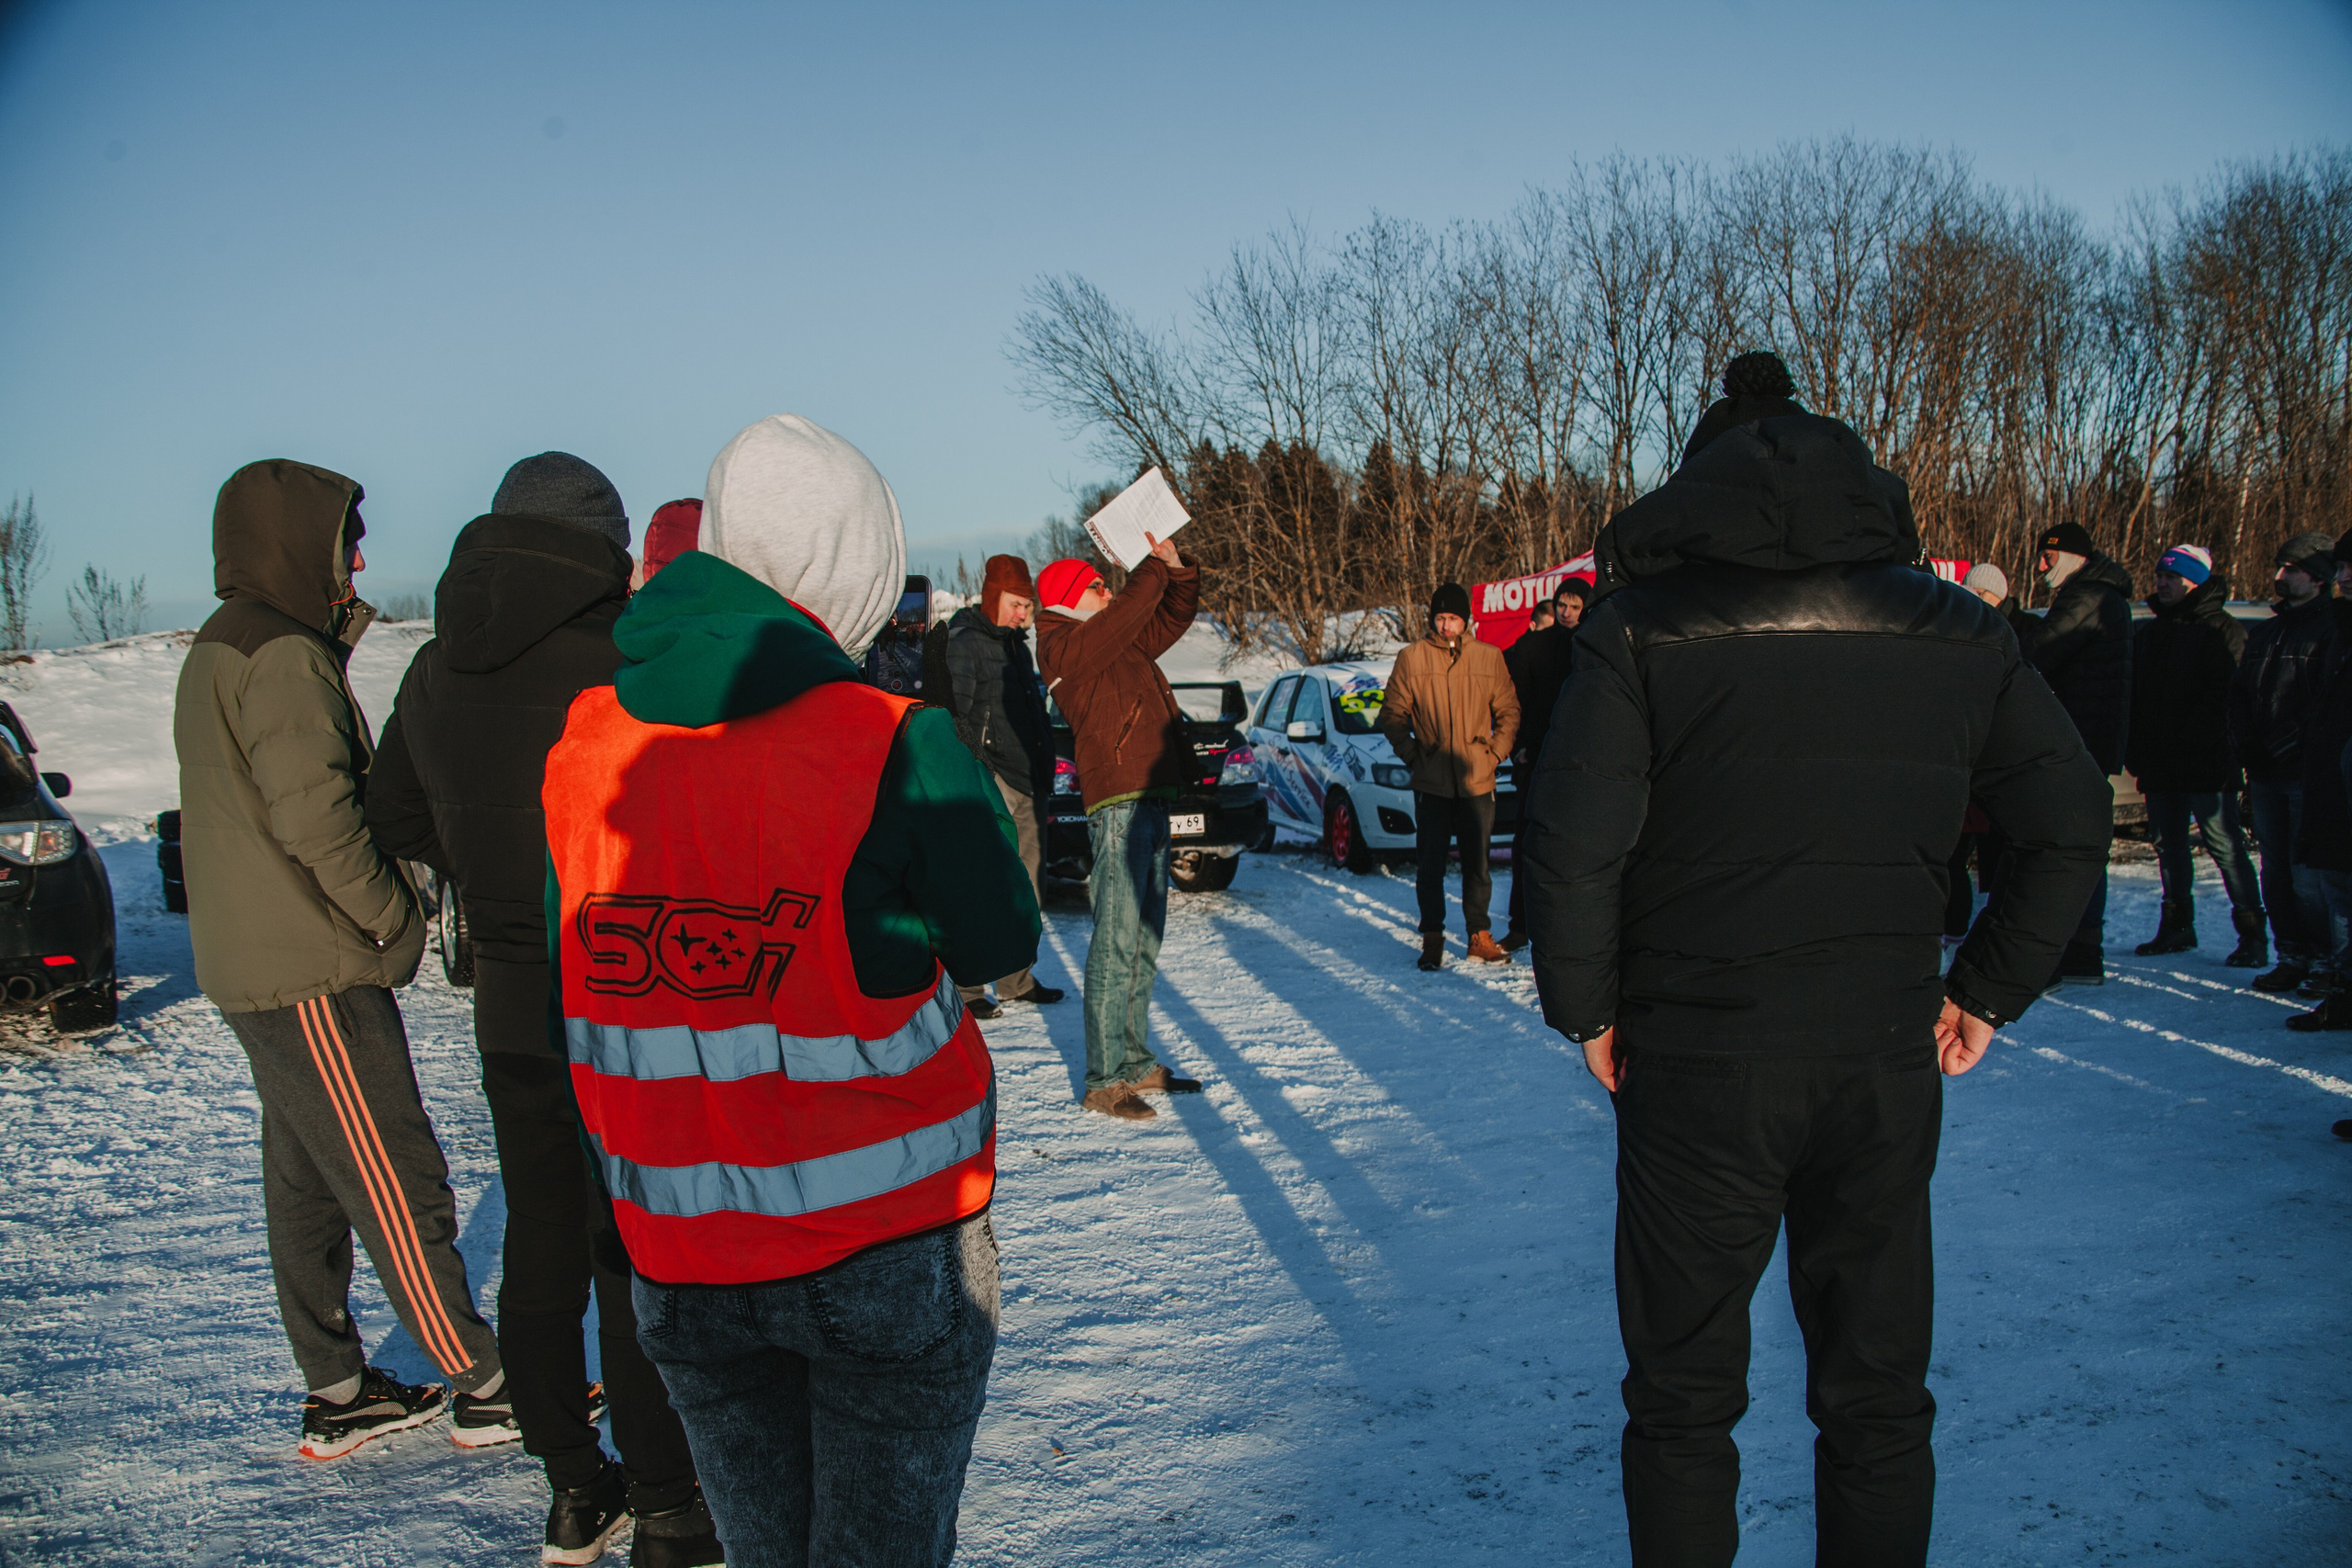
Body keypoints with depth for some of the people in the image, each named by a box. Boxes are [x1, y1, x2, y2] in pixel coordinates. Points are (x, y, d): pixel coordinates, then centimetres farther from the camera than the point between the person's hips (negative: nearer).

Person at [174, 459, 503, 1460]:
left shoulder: (220, 650, 14)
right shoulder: (283, 657, -17)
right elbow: (315, 817, -24)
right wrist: (396, 917, -12)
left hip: (251, 968, 10)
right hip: (314, 975, -10)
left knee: (306, 1183, 15)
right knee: (398, 1184, -3)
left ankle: (337, 1395, 25)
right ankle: (482, 1384, 6)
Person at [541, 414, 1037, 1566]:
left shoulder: (582, 748, -3)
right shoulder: (893, 747, -17)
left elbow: (563, 992, 2)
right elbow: (998, 941, -6)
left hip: (676, 1256, 5)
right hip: (886, 1247, -4)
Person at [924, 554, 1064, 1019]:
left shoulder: (1016, 642, 20)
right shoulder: (964, 641, -7)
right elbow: (957, 714, -13)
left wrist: (1044, 775, 22)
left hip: (1028, 782, 9)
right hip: (993, 785, -9)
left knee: (1026, 888, 12)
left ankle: (1015, 979, 21)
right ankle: (966, 986, -2)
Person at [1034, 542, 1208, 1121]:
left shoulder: (1121, 644, 20)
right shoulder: (1066, 648, -7)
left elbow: (1174, 615, 26)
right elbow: (1130, 609, -17)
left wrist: (1176, 567, 11)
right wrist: (1158, 565, -2)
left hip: (1151, 799, 10)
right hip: (1118, 805, -10)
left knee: (1145, 940, 13)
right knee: (1117, 944, -9)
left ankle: (1135, 1061, 22)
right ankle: (1103, 1080, -5)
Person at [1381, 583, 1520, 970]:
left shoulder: (1490, 658, 5)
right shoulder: (1412, 659, 1)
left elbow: (1508, 713, 10)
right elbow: (1392, 715, 6)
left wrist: (1494, 753, -1)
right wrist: (1412, 754, -3)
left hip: (1477, 781, 1)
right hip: (1431, 783, -1)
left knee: (1477, 865, 9)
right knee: (1430, 865, 4)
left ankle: (1479, 935, 20)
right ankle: (1432, 938, 14)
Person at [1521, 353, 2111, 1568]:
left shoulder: (1645, 625, -7)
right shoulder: (1955, 630, 4)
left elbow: (1571, 844, -14)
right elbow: (2072, 826, 5)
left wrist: (1586, 1010, -1)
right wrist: (1985, 992, 12)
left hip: (1696, 1066, -3)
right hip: (1886, 1059, 3)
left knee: (1684, 1400, 13)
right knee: (1878, 1399, 18)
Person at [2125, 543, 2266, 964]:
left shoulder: (2221, 629, -4)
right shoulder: (2149, 634, 18)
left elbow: (2226, 694, -12)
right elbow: (2133, 697, 19)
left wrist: (2193, 739, -20)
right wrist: (2135, 751, 11)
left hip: (2207, 763, -7)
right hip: (2160, 766, 7)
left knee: (2225, 846, -6)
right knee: (2170, 846, 13)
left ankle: (2252, 934, -1)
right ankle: (2177, 927, 23)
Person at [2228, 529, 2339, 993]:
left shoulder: (2331, 630, -7)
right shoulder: (2264, 633, 19)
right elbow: (2238, 692, 23)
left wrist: (2297, 740, -18)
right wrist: (2242, 742, 9)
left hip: (2305, 774, -8)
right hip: (2265, 772, 8)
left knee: (2307, 876, -8)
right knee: (2275, 872, 10)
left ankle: (2323, 960, 2)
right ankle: (2292, 956, 18)